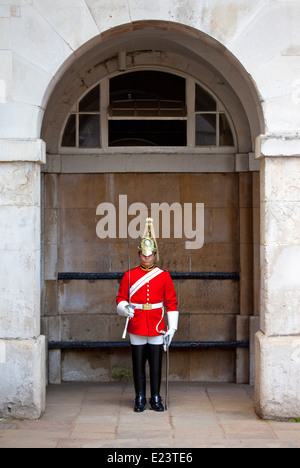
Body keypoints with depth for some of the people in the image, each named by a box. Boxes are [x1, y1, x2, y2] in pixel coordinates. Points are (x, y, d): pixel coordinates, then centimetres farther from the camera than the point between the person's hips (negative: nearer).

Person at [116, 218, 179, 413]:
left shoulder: (164, 276, 4)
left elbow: (171, 303, 4)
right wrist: (125, 308, -17)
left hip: (157, 328, 0)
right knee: (138, 364, 4)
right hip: (136, 327, 0)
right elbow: (121, 299, 6)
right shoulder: (129, 276, 4)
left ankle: (156, 399, 14)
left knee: (156, 364, 4)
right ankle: (140, 399, 14)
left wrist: (172, 327, -2)